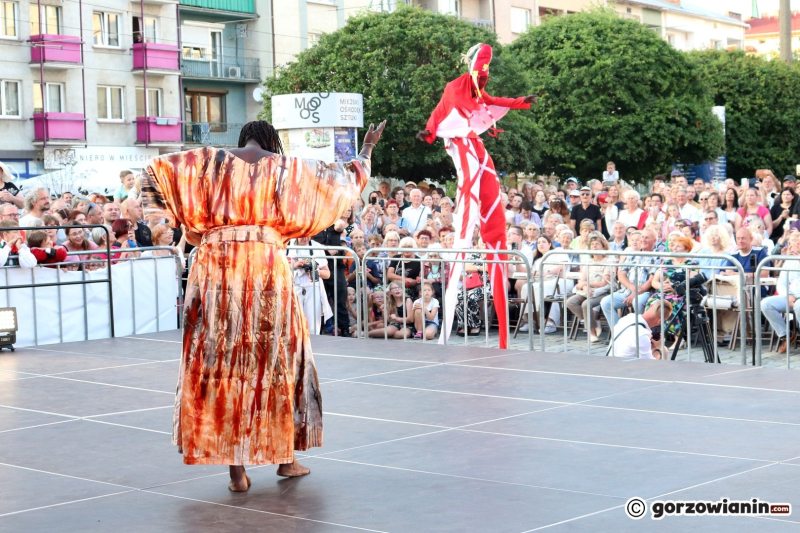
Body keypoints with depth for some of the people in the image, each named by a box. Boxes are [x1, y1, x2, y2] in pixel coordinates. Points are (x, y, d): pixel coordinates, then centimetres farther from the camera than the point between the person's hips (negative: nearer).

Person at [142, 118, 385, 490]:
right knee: (277, 358, 13)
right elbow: (344, 179, 16)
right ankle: (286, 457, 21)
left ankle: (236, 469, 4)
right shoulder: (285, 167, 6)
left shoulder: (211, 161, 8)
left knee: (221, 362, 5)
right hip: (267, 269, -1)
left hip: (216, 270, 1)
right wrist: (366, 151, 32)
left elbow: (157, 170, 11)